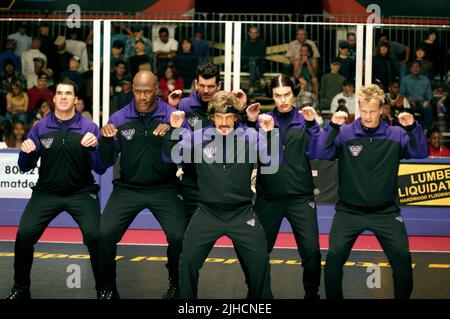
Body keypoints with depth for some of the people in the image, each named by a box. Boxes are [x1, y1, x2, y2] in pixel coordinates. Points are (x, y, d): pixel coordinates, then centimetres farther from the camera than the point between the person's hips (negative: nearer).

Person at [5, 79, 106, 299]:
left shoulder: (89, 127, -3)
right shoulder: (40, 128, 2)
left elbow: (100, 169, -6)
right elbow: (25, 168, 3)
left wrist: (95, 146, -24)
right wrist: (26, 153, -18)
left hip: (81, 193, -2)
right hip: (46, 192, 2)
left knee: (95, 236, -21)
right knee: (24, 235, -14)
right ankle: (20, 289, 10)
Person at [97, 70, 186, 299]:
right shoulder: (119, 119, 1)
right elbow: (107, 161, 4)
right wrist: (106, 140, -16)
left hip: (164, 189, -1)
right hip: (127, 188, 2)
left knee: (179, 237, -19)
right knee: (105, 235, -16)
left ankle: (176, 284, 9)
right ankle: (108, 288, 8)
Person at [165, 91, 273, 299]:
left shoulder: (250, 137, -3)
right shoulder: (199, 137, -2)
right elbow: (172, 157, -3)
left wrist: (270, 134, -22)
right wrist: (174, 131, -19)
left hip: (242, 213, 0)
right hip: (207, 213, 0)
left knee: (260, 261, 1)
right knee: (188, 260, 0)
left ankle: (261, 297, 24)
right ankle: (186, 298, 21)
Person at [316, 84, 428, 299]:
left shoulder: (396, 135, -1)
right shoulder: (344, 133, -5)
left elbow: (421, 153, -10)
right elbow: (321, 154, -14)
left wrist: (413, 128, -26)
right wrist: (333, 127, -26)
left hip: (386, 211, 1)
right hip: (349, 211, -1)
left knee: (402, 257, -4)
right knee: (334, 256, -9)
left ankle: (403, 297, 20)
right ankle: (334, 297, 12)